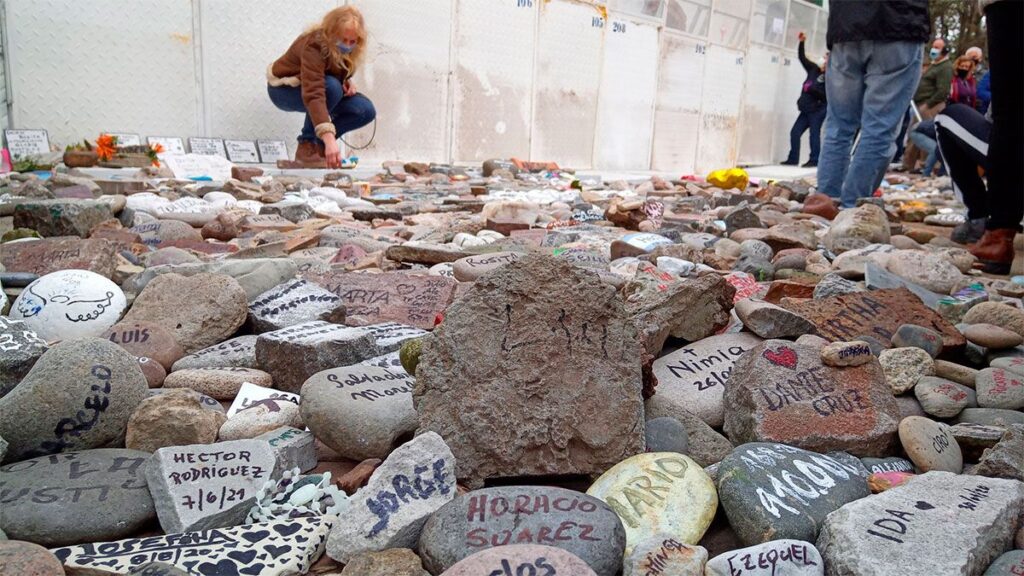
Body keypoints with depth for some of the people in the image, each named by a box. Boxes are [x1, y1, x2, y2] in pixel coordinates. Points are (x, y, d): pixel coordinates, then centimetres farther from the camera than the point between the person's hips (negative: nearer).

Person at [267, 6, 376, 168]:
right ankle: (307, 146, -20)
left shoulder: (345, 48, -13)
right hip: (284, 89, -6)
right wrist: (329, 138, -59)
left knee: (366, 110, -15)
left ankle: (318, 144, 1)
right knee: (332, 87, -37)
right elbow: (313, 94, -47)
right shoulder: (314, 45, -34)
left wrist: (347, 82, -15)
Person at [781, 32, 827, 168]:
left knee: (814, 133, -8)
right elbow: (802, 58, 16)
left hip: (818, 110, -8)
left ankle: (814, 160, -5)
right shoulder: (814, 69, 9)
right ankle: (793, 159, 11)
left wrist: (811, 89, -20)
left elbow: (825, 95, -21)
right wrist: (802, 43, 7)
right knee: (795, 132, 5)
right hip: (806, 110, 8)